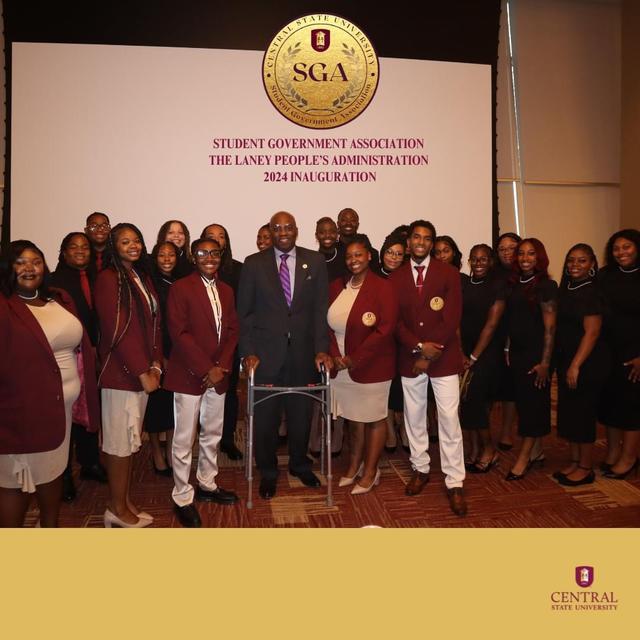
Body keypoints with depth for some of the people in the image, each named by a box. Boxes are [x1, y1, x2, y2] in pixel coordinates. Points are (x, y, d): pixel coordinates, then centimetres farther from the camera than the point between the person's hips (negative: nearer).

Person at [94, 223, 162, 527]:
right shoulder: (108, 279, -11)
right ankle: (116, 508, 18)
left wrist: (155, 365, -1)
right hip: (120, 373, -7)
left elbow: (155, 324, 10)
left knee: (131, 439, 15)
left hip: (143, 371, 7)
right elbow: (117, 331, -16)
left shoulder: (143, 277, 13)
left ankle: (125, 500, 27)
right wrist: (142, 373, -15)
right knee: (120, 440, 3)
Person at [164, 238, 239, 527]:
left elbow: (232, 330, 9)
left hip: (218, 374, 6)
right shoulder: (180, 288, -8)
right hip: (189, 374, -6)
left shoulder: (226, 290, 11)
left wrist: (221, 367, -5)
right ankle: (182, 498, 17)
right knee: (184, 439, 3)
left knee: (213, 434, 17)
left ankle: (207, 484, 34)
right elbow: (179, 333, -15)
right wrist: (205, 369, -16)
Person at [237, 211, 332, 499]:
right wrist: (247, 352, -8)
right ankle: (268, 472, 31)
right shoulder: (254, 263, 0)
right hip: (266, 353, -1)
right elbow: (244, 312, 0)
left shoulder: (315, 261, 3)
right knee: (265, 416, 9)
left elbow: (320, 309, 0)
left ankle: (299, 464, 39)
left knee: (301, 413, 14)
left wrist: (321, 348, -8)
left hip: (303, 352, 1)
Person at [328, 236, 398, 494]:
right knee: (353, 418, 15)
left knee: (374, 419, 9)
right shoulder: (336, 287, 7)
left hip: (372, 367, -4)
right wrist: (335, 355, -7)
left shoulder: (383, 288, -10)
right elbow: (328, 325, 7)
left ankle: (370, 472, 25)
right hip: (342, 367, 5)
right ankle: (354, 467, 32)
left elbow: (385, 330, -16)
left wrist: (355, 359, -16)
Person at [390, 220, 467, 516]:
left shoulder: (449, 274, -1)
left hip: (443, 357, -2)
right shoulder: (396, 277, 5)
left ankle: (454, 483, 10)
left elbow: (451, 319, -7)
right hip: (410, 357, 3)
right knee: (414, 416, 13)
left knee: (449, 419, -1)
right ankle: (420, 469, 30)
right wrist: (419, 346, -14)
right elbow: (395, 320, 0)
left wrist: (429, 355, -12)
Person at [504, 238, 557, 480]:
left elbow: (550, 328, -11)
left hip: (536, 354, -6)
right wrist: (508, 350, 6)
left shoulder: (546, 286, -9)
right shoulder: (513, 284, 8)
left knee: (533, 403, 1)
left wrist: (545, 362, -14)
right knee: (524, 402, 11)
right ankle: (536, 451, 24)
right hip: (516, 352, 6)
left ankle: (523, 458, 8)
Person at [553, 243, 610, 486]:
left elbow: (591, 332, -17)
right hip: (564, 360, 7)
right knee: (567, 412, 12)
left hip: (587, 363, -7)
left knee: (583, 413, 1)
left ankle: (586, 468, 15)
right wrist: (564, 364, 8)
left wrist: (576, 366, -20)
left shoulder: (592, 293, -12)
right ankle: (574, 461, 25)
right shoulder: (565, 290, 9)